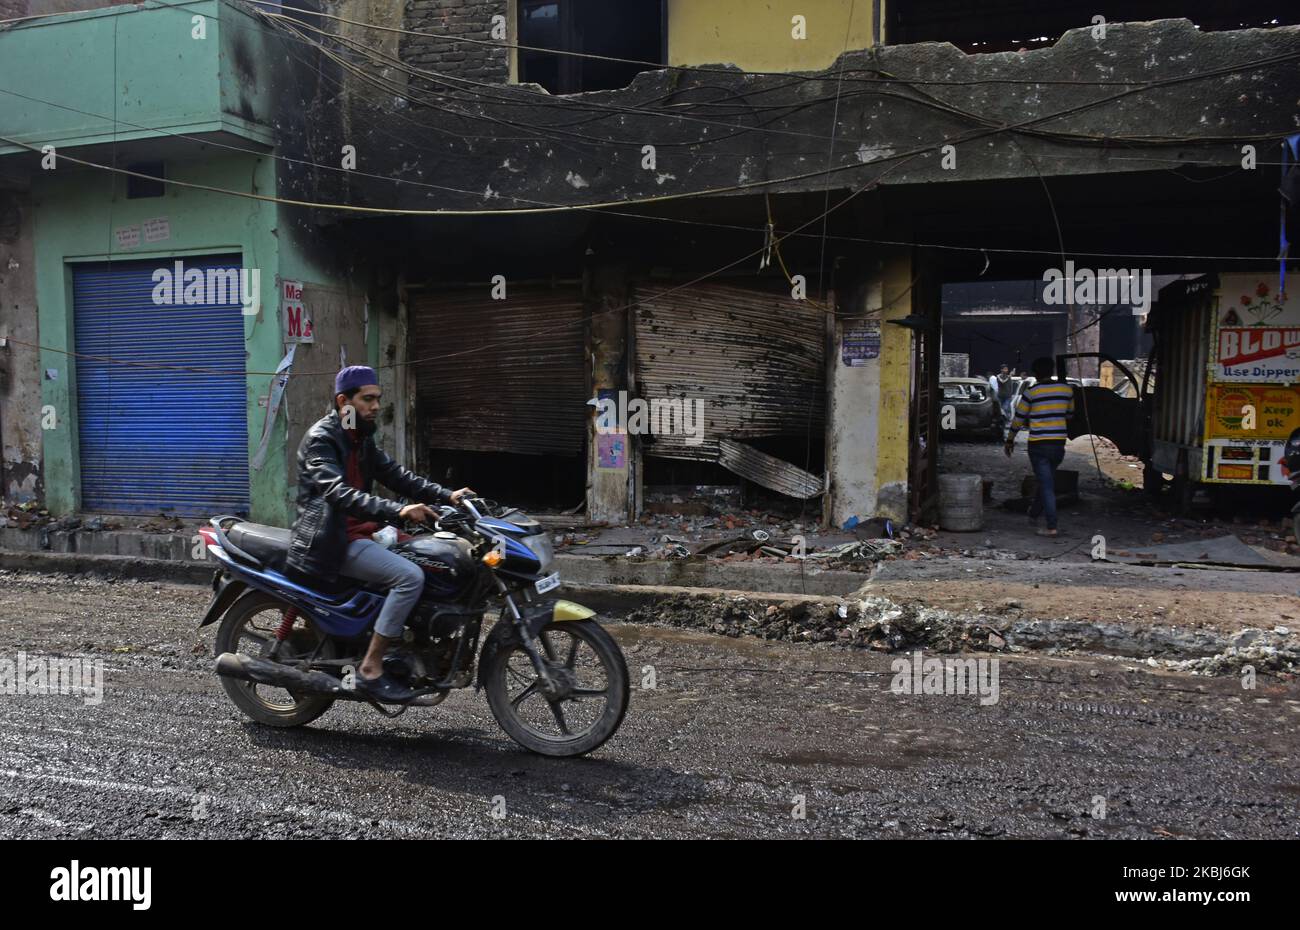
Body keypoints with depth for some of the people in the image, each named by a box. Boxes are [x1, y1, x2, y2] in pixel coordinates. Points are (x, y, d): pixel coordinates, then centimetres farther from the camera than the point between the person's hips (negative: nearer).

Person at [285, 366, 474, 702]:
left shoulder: (361, 438, 15)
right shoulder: (321, 439, -14)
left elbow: (394, 474, 11)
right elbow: (338, 493, -29)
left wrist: (446, 495, -2)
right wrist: (397, 511, -40)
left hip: (362, 532, 10)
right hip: (333, 541, -10)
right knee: (410, 577, -24)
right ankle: (370, 669, -18)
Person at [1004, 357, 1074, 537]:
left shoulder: (1031, 392, -8)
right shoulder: (1067, 389, 4)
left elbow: (1018, 419, -2)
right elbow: (1069, 414, 18)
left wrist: (1009, 441, 10)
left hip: (1038, 444, -4)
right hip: (1059, 443, 4)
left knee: (1047, 485, -3)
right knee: (1047, 480, 22)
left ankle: (1051, 527, -6)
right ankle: (1034, 514, 37)